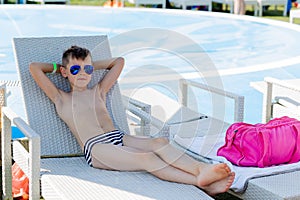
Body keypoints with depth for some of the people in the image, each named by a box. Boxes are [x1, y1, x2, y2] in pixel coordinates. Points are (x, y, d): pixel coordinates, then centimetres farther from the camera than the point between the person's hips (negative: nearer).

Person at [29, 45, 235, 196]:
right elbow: (34, 67, 6)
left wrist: (91, 65, 32)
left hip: (119, 138, 6)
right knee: (146, 158, -29)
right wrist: (58, 66, 22)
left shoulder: (98, 91, 26)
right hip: (96, 149, -5)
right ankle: (200, 182, -45)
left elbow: (119, 61, 35)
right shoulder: (61, 98, 13)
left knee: (160, 142, -26)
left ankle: (202, 168, -46)